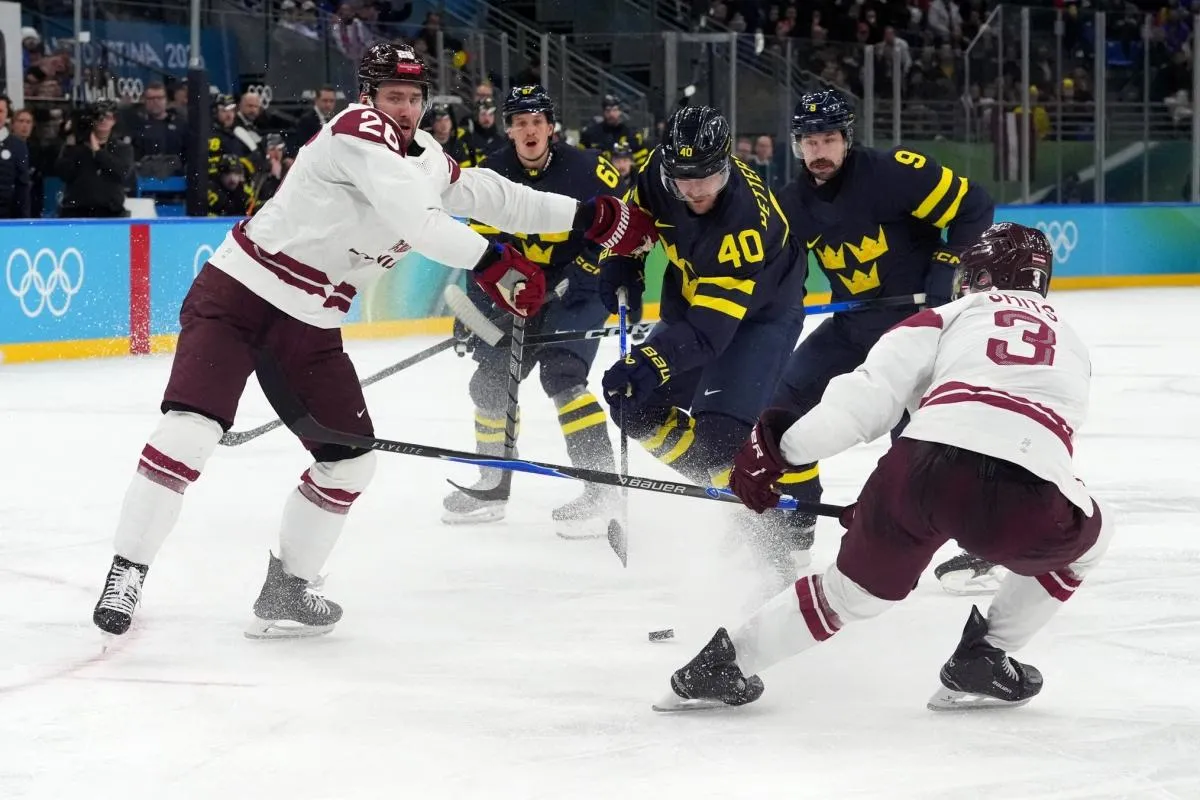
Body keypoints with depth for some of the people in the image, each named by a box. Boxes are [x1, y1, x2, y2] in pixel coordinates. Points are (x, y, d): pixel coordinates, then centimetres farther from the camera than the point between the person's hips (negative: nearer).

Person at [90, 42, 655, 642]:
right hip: (236, 294, -8)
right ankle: (126, 574, -11)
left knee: (349, 458, 5)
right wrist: (490, 261, -34)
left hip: (309, 326, 8)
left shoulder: (427, 159, 9)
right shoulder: (358, 131, -17)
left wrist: (588, 217, 13)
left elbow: (486, 195, 16)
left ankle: (287, 590, 18)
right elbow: (412, 216, -29)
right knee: (190, 429, -20)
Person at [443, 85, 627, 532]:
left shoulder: (584, 170, -17)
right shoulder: (494, 175, -2)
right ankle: (494, 485, 23)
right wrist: (474, 309, -5)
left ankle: (600, 481, -22)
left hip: (580, 287, -6)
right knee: (491, 381, 7)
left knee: (560, 371, -24)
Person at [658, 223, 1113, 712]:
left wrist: (778, 446, 12)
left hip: (922, 469, 1)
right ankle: (984, 660, 24)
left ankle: (725, 661, 29)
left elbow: (866, 395, 9)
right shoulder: (1071, 343, 34)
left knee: (858, 587, 26)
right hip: (1028, 499, 0)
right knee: (1086, 538, 33)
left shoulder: (948, 319, 23)